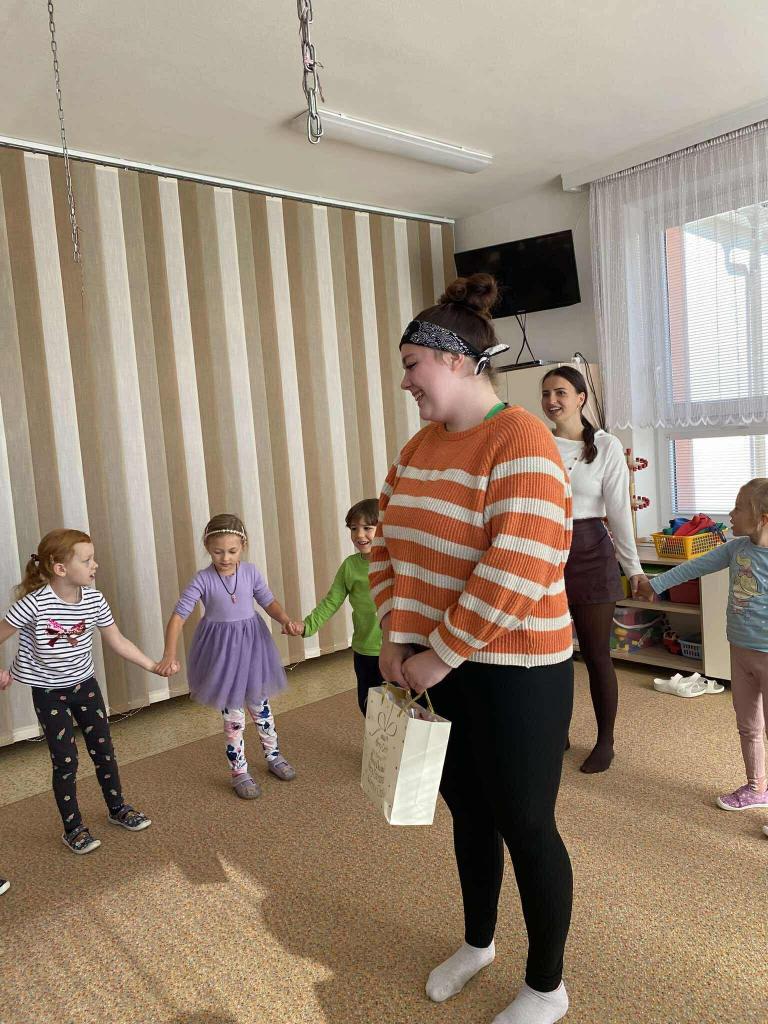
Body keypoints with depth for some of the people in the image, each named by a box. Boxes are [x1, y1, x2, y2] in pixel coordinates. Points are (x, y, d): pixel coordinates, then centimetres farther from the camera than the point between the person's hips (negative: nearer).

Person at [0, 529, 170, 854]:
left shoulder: (94, 600, -12)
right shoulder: (33, 604, -26)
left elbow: (118, 641, 0)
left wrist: (154, 666, -1)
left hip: (85, 685, 4)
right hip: (49, 693, -4)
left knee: (104, 750, 12)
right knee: (65, 761, 2)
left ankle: (117, 808, 33)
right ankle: (73, 828, 21)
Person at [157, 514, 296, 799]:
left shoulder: (250, 572, -9)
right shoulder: (202, 580, -16)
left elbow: (268, 602, -2)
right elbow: (178, 616, -17)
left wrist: (286, 620, -21)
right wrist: (170, 653, -28)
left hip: (251, 643, 3)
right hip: (221, 648, -2)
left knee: (260, 705, 17)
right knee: (232, 713, 7)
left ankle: (273, 756, 39)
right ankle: (239, 772, 25)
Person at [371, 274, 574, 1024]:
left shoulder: (521, 443, -19)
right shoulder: (422, 444, 7)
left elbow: (515, 572, -26)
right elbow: (390, 542, 8)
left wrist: (440, 656, -19)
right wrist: (396, 639, -2)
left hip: (514, 675, -7)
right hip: (438, 669, 7)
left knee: (525, 826, 10)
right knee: (467, 810, 23)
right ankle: (477, 943, 48)